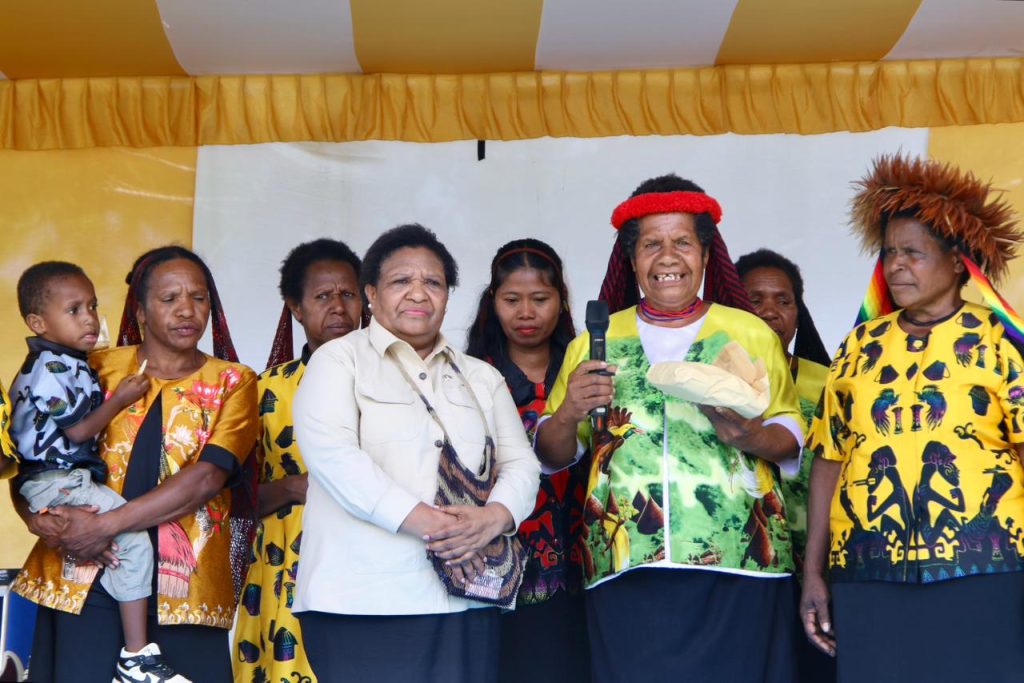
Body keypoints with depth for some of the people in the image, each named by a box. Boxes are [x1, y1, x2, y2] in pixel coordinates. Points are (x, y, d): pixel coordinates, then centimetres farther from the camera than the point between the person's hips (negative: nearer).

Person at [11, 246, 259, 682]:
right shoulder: (98, 368, 10)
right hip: (85, 573, 1)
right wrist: (41, 519, -15)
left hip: (185, 581, 0)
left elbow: (208, 476, -9)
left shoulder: (232, 382, 6)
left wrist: (105, 525, -16)